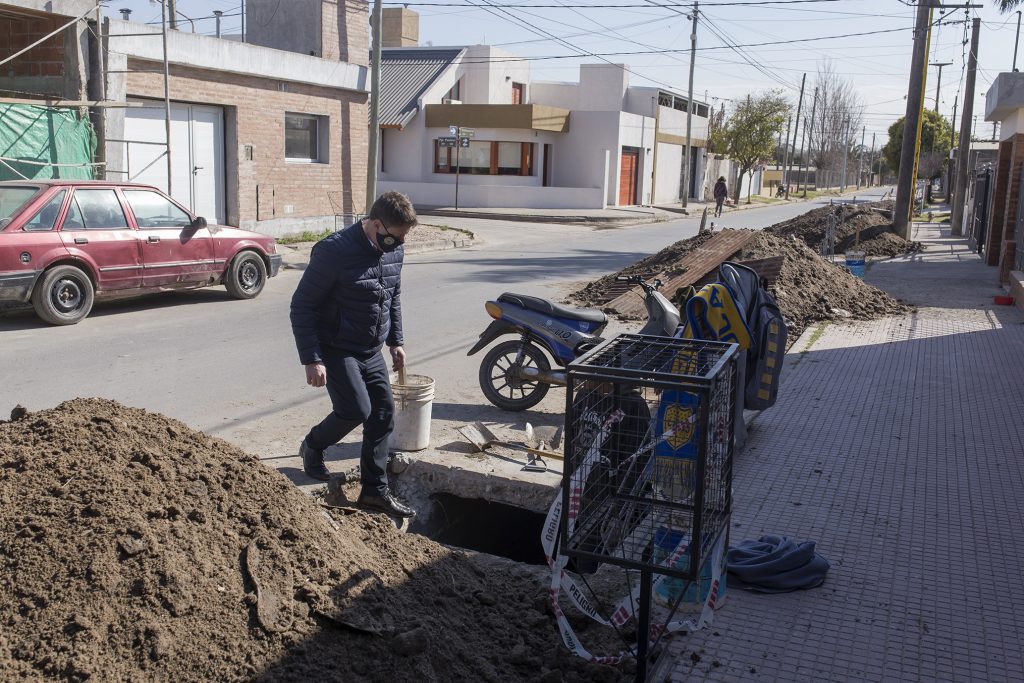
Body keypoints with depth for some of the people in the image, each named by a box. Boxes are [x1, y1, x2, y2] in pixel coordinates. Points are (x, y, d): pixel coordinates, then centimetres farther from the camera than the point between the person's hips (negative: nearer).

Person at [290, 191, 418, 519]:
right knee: (356, 409, -17)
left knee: (384, 413, 3)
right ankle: (312, 446, 16)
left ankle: (375, 491, 14)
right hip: (336, 350, -7)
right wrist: (311, 359, -20)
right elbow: (302, 305, -17)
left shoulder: (394, 251, 0)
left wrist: (396, 341, 13)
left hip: (372, 351, 7)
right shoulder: (334, 251, -22)